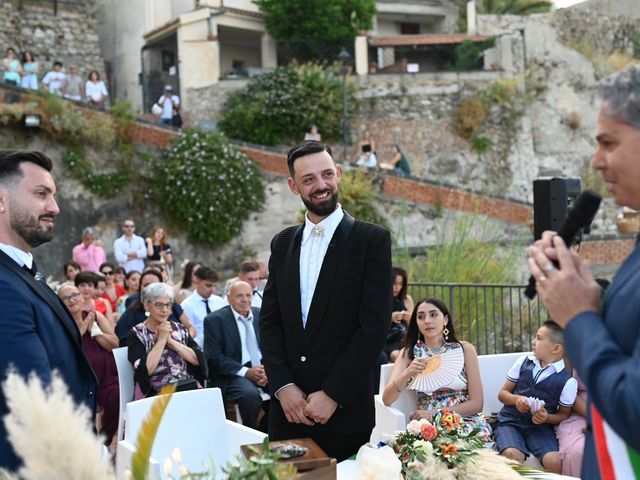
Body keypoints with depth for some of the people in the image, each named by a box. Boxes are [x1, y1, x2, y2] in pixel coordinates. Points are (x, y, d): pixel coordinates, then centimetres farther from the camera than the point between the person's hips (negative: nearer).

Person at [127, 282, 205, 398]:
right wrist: (162, 339, -6)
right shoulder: (136, 334, 5)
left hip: (190, 387, 4)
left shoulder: (179, 328, 16)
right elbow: (145, 370, -10)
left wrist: (170, 341, -3)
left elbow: (198, 359, 4)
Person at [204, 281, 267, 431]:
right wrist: (246, 372, -17)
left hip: (265, 369, 4)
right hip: (235, 374, -4)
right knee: (250, 395, -35)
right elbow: (214, 357, -6)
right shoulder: (215, 320, 0)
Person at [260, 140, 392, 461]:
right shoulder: (283, 243, 10)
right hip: (287, 407, 4)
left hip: (345, 410, -4)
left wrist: (332, 395, -13)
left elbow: (374, 325, -10)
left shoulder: (372, 240, -4)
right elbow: (269, 320, 8)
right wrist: (283, 386, -6)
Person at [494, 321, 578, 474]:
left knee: (555, 461, -29)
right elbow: (503, 393, 12)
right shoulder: (523, 361, 5)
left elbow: (564, 415, 7)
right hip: (510, 421, 1)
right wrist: (516, 399, -11)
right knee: (512, 455, -32)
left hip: (540, 427, -1)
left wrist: (547, 417, -15)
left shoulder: (568, 381, -4)